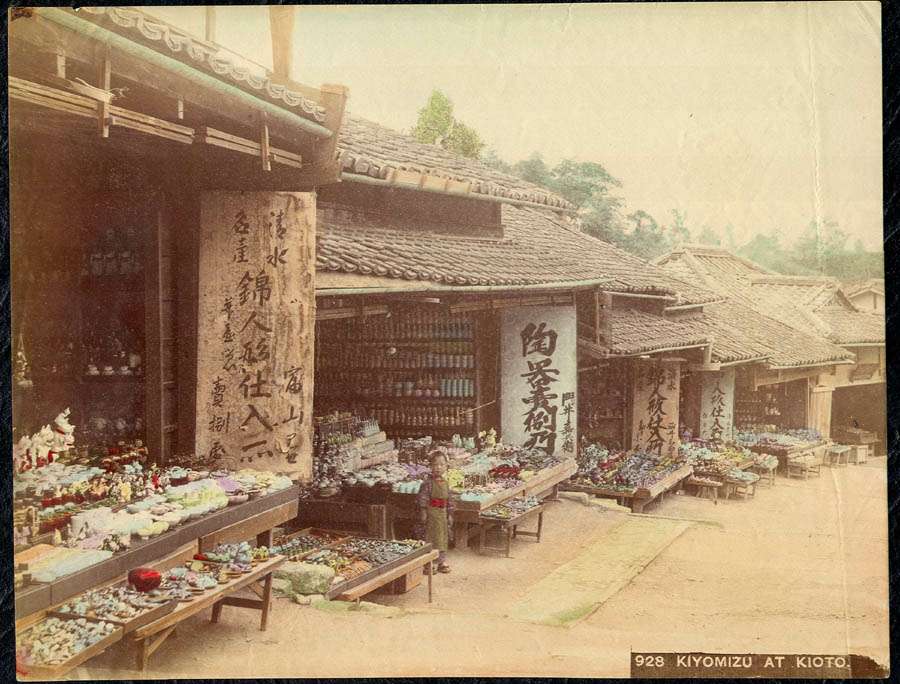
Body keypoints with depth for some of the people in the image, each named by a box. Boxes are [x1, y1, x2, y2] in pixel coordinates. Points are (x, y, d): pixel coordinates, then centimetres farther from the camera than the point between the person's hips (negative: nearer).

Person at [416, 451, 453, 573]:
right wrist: (423, 513, -17)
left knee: (443, 538, 12)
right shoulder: (428, 483, -13)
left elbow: (449, 501, 12)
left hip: (442, 514, 6)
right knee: (430, 537, -1)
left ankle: (442, 561, 22)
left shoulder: (446, 483, 6)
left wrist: (450, 515, 11)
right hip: (431, 513, -6)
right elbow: (422, 499, -15)